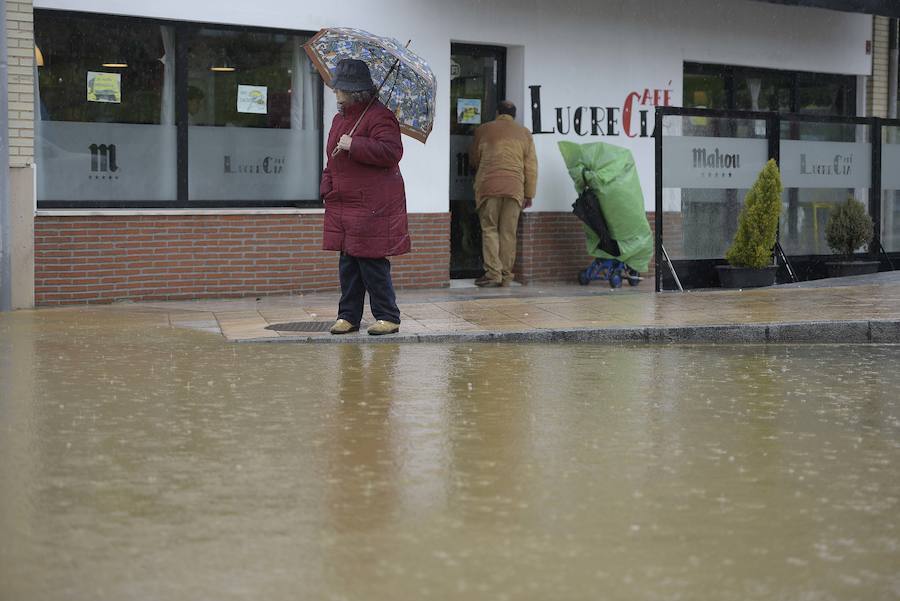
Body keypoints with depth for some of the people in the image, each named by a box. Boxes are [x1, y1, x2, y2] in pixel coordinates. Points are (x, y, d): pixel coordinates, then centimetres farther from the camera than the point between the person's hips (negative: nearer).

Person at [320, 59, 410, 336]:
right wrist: (327, 188, 13)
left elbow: (391, 152, -24)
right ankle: (348, 316, 19)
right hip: (343, 204, 9)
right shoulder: (340, 118, 18)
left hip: (372, 206, -9)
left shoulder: (379, 116, -11)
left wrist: (354, 145, -23)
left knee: (372, 261, -5)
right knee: (348, 262, 11)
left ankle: (388, 317, 6)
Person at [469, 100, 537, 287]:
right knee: (508, 232, 5)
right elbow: (531, 166, 10)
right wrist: (529, 194, 13)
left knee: (490, 230, 3)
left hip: (489, 187, -2)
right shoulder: (524, 134, 14)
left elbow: (473, 160, 20)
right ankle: (506, 276, 5)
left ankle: (493, 273, -5)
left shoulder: (483, 130, 10)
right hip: (514, 188, 2)